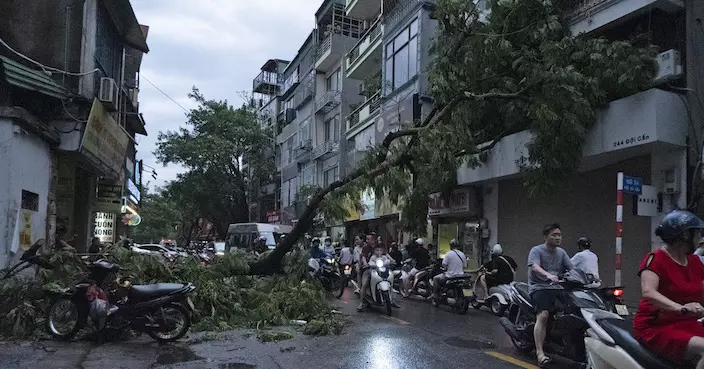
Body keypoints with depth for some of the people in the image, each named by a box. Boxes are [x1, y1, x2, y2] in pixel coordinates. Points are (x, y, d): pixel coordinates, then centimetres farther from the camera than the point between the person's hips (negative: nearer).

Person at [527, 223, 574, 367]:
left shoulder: (561, 252, 18)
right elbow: (535, 266, -20)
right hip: (539, 288, -6)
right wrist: (548, 275, -40)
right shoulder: (536, 251, -1)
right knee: (543, 315, -27)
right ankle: (540, 352, -29)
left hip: (557, 288, 6)